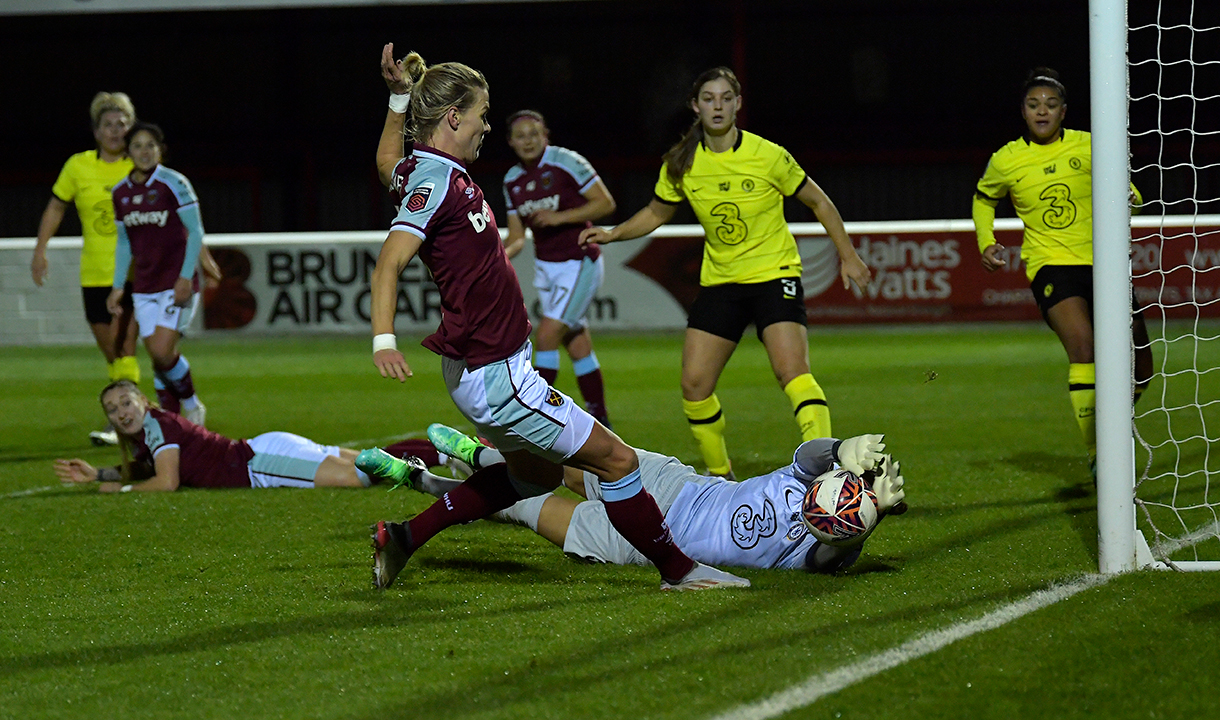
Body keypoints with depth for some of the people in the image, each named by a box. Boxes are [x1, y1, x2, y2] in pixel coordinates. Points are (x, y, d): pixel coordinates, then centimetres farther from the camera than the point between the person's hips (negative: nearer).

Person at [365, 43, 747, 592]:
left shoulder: (423, 170, 6)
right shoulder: (438, 180, -20)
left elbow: (387, 164, 30)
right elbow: (389, 263, -30)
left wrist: (399, 98, 21)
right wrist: (384, 340, -42)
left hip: (482, 367, 11)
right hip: (494, 375, -11)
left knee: (536, 473, 29)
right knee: (616, 460, -4)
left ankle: (402, 538, 29)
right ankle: (678, 570, 9)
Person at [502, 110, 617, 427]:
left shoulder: (566, 163, -13)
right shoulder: (513, 180, 6)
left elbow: (606, 203, -13)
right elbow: (517, 236, 10)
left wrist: (559, 217, -22)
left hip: (579, 263, -6)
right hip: (545, 267, 6)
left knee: (547, 335, -16)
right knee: (578, 346, 9)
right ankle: (599, 421, 18)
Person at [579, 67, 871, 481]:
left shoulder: (767, 156, -11)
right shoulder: (681, 165, -1)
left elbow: (817, 202, 3)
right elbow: (656, 213, 17)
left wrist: (847, 256, 4)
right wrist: (612, 234, 3)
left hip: (774, 275, -4)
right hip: (719, 282, 4)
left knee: (791, 372, -24)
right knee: (694, 384, -3)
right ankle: (720, 474, 16)